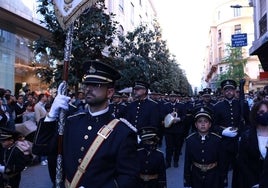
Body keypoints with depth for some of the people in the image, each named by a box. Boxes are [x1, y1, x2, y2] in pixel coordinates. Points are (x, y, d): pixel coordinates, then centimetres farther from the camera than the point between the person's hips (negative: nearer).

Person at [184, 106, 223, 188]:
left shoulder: (217, 140, -10)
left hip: (213, 178, -1)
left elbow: (221, 162, -4)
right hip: (196, 177, 1)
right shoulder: (190, 140, -9)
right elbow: (187, 162, -4)